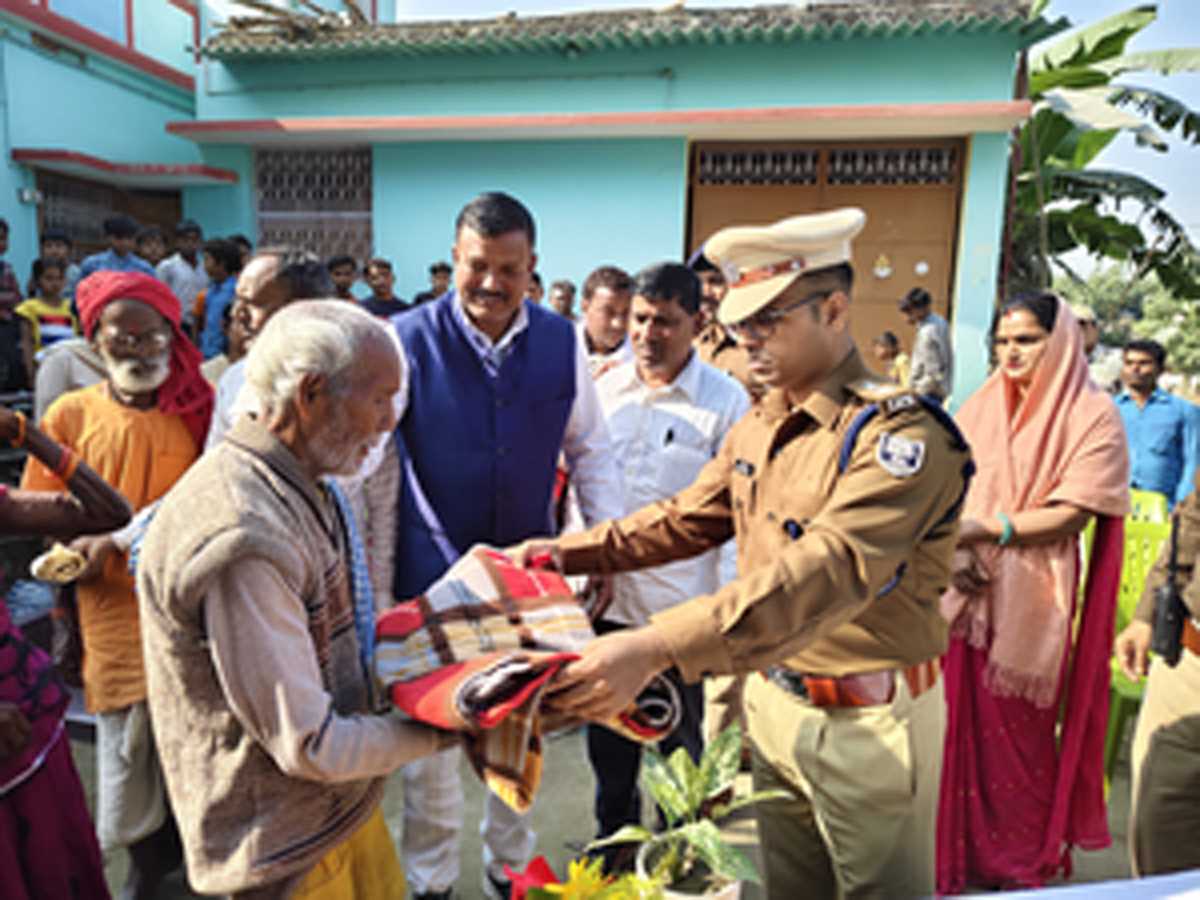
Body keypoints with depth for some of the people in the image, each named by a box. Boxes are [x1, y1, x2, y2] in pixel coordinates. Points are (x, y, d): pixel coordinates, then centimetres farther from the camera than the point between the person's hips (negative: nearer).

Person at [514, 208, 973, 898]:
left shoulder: (901, 434, -22)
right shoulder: (758, 428, 3)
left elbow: (826, 573, -34)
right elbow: (688, 519, 11)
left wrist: (657, 649, -43)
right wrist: (570, 552, 1)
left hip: (871, 721, -6)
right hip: (774, 698, 7)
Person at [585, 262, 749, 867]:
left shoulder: (726, 401, -9)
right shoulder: (603, 390, 3)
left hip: (680, 605, -4)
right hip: (605, 596, 4)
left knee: (681, 738, 16)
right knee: (608, 737, 20)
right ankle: (613, 840, 44)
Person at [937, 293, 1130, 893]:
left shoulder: (1093, 414, -5)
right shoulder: (980, 407, 7)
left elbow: (1072, 513, -12)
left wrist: (987, 529, -21)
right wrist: (954, 550, -13)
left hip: (1033, 600, -3)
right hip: (970, 594, 4)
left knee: (1021, 734, 8)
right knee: (966, 723, 10)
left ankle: (1024, 864, 31)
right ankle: (964, 853, 29)